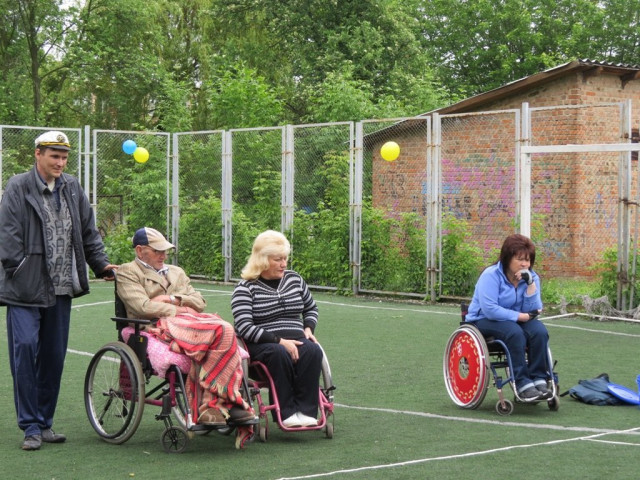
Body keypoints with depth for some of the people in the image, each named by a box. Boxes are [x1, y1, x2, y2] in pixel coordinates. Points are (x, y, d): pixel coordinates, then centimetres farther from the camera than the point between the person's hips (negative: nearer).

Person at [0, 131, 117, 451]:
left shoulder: (72, 188, 13)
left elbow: (88, 231, 19)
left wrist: (101, 264, 12)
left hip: (60, 289, 5)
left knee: (54, 355, 8)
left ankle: (45, 422, 19)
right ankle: (31, 427, 0)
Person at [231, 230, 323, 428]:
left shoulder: (294, 279, 16)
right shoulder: (246, 287, -1)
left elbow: (311, 309, 32)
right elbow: (244, 328, -12)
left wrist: (308, 328, 9)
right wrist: (279, 341, -18)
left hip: (295, 340, 4)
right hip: (261, 345, -4)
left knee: (313, 351, -30)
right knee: (280, 353, -38)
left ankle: (306, 411, -30)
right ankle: (286, 413, -32)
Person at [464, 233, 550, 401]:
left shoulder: (531, 277, 2)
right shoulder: (491, 275, -15)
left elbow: (533, 310, -8)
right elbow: (489, 309, -24)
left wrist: (530, 284, -18)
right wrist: (520, 316, -21)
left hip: (515, 321, 5)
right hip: (484, 321, -5)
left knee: (539, 330, -25)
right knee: (515, 333, -35)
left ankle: (539, 380, -23)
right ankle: (522, 384, -32)